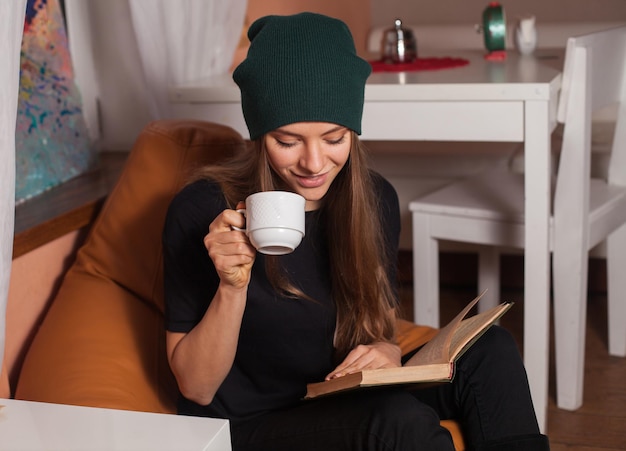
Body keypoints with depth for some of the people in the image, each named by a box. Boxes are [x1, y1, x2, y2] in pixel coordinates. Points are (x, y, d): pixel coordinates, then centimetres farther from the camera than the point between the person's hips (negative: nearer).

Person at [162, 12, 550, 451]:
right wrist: (231, 287, -29)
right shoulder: (203, 212, -17)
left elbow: (383, 326, 10)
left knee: (490, 350, -16)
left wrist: (385, 351, -15)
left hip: (351, 405, 5)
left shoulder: (375, 199, -2)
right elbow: (196, 387, -11)